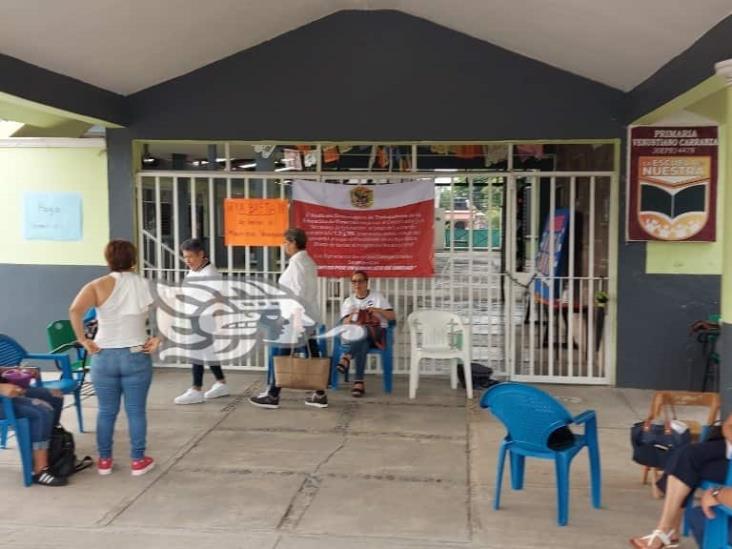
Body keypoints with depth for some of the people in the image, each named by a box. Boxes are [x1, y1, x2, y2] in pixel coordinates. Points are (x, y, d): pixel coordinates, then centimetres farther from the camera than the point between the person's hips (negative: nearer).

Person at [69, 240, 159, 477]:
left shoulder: (99, 285, -2)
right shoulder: (144, 284, 2)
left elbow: (75, 311, -19)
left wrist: (83, 340, -11)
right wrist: (157, 339, -2)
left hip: (104, 357, 0)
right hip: (137, 357, 0)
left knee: (106, 411, 12)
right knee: (136, 411, 7)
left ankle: (104, 460, 22)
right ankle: (138, 461, 15)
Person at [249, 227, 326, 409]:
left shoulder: (296, 263, -14)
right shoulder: (308, 262, 14)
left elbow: (299, 293, -20)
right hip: (308, 317, 9)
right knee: (313, 355, 7)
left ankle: (273, 396, 8)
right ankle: (320, 395, 10)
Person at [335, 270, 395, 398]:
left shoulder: (377, 297, 13)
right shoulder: (348, 302, 16)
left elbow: (393, 316, 5)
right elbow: (345, 324, 1)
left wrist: (378, 310, -12)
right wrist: (351, 317, -21)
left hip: (376, 333, -1)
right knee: (363, 344, -39)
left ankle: (347, 357, -57)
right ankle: (359, 381, -48)